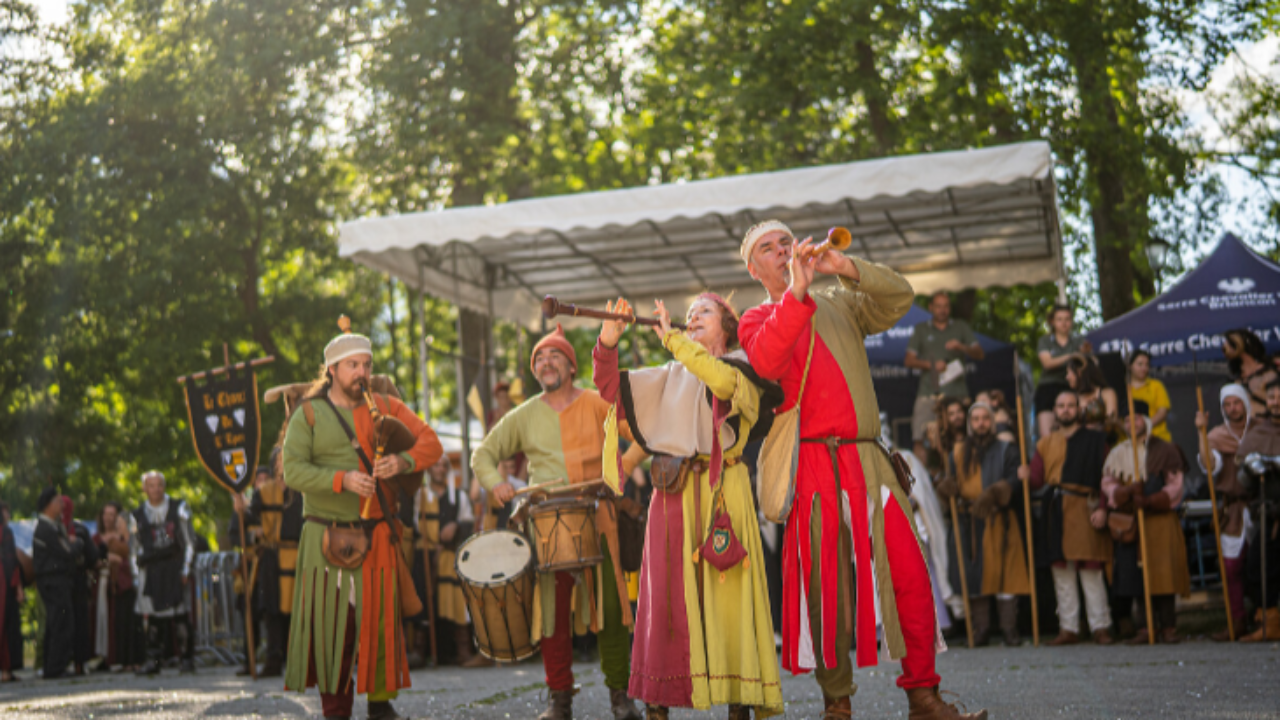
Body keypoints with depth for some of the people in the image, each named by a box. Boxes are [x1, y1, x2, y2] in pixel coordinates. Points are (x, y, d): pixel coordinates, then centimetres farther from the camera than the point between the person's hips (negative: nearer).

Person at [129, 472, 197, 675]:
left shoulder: (179, 509, 9)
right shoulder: (137, 516, 13)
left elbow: (189, 541, 7)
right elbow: (134, 549, 15)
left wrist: (186, 569, -1)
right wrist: (137, 577, 7)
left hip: (174, 569, -1)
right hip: (150, 572, 2)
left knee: (179, 615, -7)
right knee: (151, 616, -5)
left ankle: (187, 658, 1)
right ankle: (153, 660, 2)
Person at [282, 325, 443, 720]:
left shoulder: (386, 407, 11)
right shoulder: (309, 414, 3)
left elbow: (431, 443, 6)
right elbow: (293, 471, -8)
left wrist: (405, 461, -15)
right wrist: (342, 479, -21)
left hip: (378, 534, 2)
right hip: (327, 535, -2)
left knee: (382, 617, 0)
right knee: (329, 621, 0)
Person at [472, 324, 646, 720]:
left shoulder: (596, 404, 5)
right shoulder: (524, 416, 12)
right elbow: (483, 453, 18)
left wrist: (622, 467, -13)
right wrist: (495, 482, -2)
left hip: (597, 518, -2)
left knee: (611, 607, -5)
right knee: (552, 610, -1)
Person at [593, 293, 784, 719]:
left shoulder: (742, 367, 6)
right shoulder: (671, 376, 20)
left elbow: (724, 380, -19)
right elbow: (610, 387, 14)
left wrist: (670, 337, -13)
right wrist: (609, 342, -3)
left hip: (721, 493, -4)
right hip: (672, 496, 4)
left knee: (726, 593, -7)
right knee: (666, 594, 1)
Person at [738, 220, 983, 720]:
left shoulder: (841, 306, 21)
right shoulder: (757, 321, 10)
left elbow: (900, 297, 7)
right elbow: (766, 361, -13)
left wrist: (845, 268, -6)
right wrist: (797, 290, -20)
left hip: (869, 462, 3)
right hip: (814, 466, -3)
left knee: (910, 575, -4)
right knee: (826, 586, -3)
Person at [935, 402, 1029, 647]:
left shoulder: (1006, 450, 8)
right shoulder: (958, 453, 15)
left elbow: (1015, 480, -5)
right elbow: (951, 482, 14)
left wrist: (995, 493, -23)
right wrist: (948, 488, -10)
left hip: (999, 522, -2)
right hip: (969, 523, 2)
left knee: (1004, 574, -6)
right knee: (974, 577, -1)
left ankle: (1009, 629, -1)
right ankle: (980, 629, 5)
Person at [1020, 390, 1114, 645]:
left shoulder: (1094, 440, 7)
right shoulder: (1046, 443, 16)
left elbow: (1105, 477, 1)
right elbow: (1037, 478, 9)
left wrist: (1102, 508, -12)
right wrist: (1025, 475, -14)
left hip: (1084, 509, -3)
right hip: (1056, 513, 3)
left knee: (1091, 572, -6)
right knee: (1062, 573, 4)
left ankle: (1100, 627, 0)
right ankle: (1069, 629, 8)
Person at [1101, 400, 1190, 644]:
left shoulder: (1165, 451, 5)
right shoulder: (1117, 454, 14)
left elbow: (1175, 486, -2)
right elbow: (1107, 484, 5)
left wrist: (1150, 500, -16)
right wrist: (1129, 490, -16)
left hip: (1161, 518, -3)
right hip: (1129, 522, 3)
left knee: (1162, 572, -8)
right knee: (1137, 575, -1)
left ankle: (1167, 626, -2)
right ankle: (1148, 626, 6)